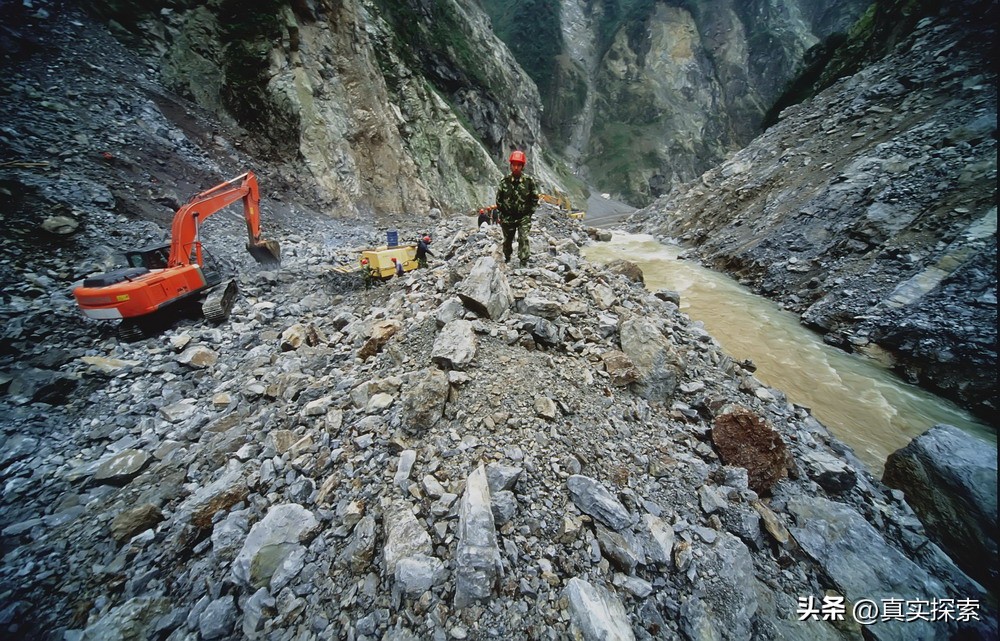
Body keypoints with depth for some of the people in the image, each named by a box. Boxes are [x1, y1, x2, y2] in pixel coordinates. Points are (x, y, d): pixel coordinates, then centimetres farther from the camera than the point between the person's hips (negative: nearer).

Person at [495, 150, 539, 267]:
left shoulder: (529, 180, -7)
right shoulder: (505, 180, -4)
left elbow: (535, 198, 1)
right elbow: (498, 197, 6)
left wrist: (529, 212, -3)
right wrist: (502, 211, 2)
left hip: (524, 216, -2)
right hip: (507, 216, 2)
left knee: (523, 239, -15)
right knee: (507, 240, 15)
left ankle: (524, 263, -11)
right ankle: (507, 259, 38)